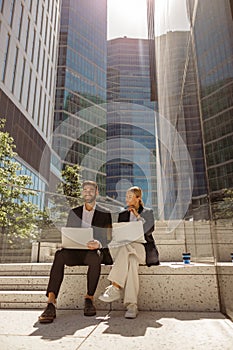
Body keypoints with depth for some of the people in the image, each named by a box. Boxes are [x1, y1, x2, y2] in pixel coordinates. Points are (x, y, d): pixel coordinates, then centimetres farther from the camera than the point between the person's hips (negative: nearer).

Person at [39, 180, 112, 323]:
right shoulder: (74, 212, 18)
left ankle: (89, 298, -19)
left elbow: (108, 239, 3)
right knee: (60, 254, -30)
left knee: (95, 258, -37)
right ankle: (51, 302, -35)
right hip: (75, 252, 2)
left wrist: (98, 244, -20)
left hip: (93, 252, -2)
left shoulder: (105, 214, 9)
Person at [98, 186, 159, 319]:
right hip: (125, 247, 3)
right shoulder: (123, 214, 19)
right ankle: (132, 305, -37)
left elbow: (149, 230, -6)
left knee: (126, 248, -36)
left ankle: (115, 288, -38)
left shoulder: (148, 212, 10)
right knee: (131, 260, -35)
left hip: (143, 249, -3)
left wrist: (138, 216, -9)